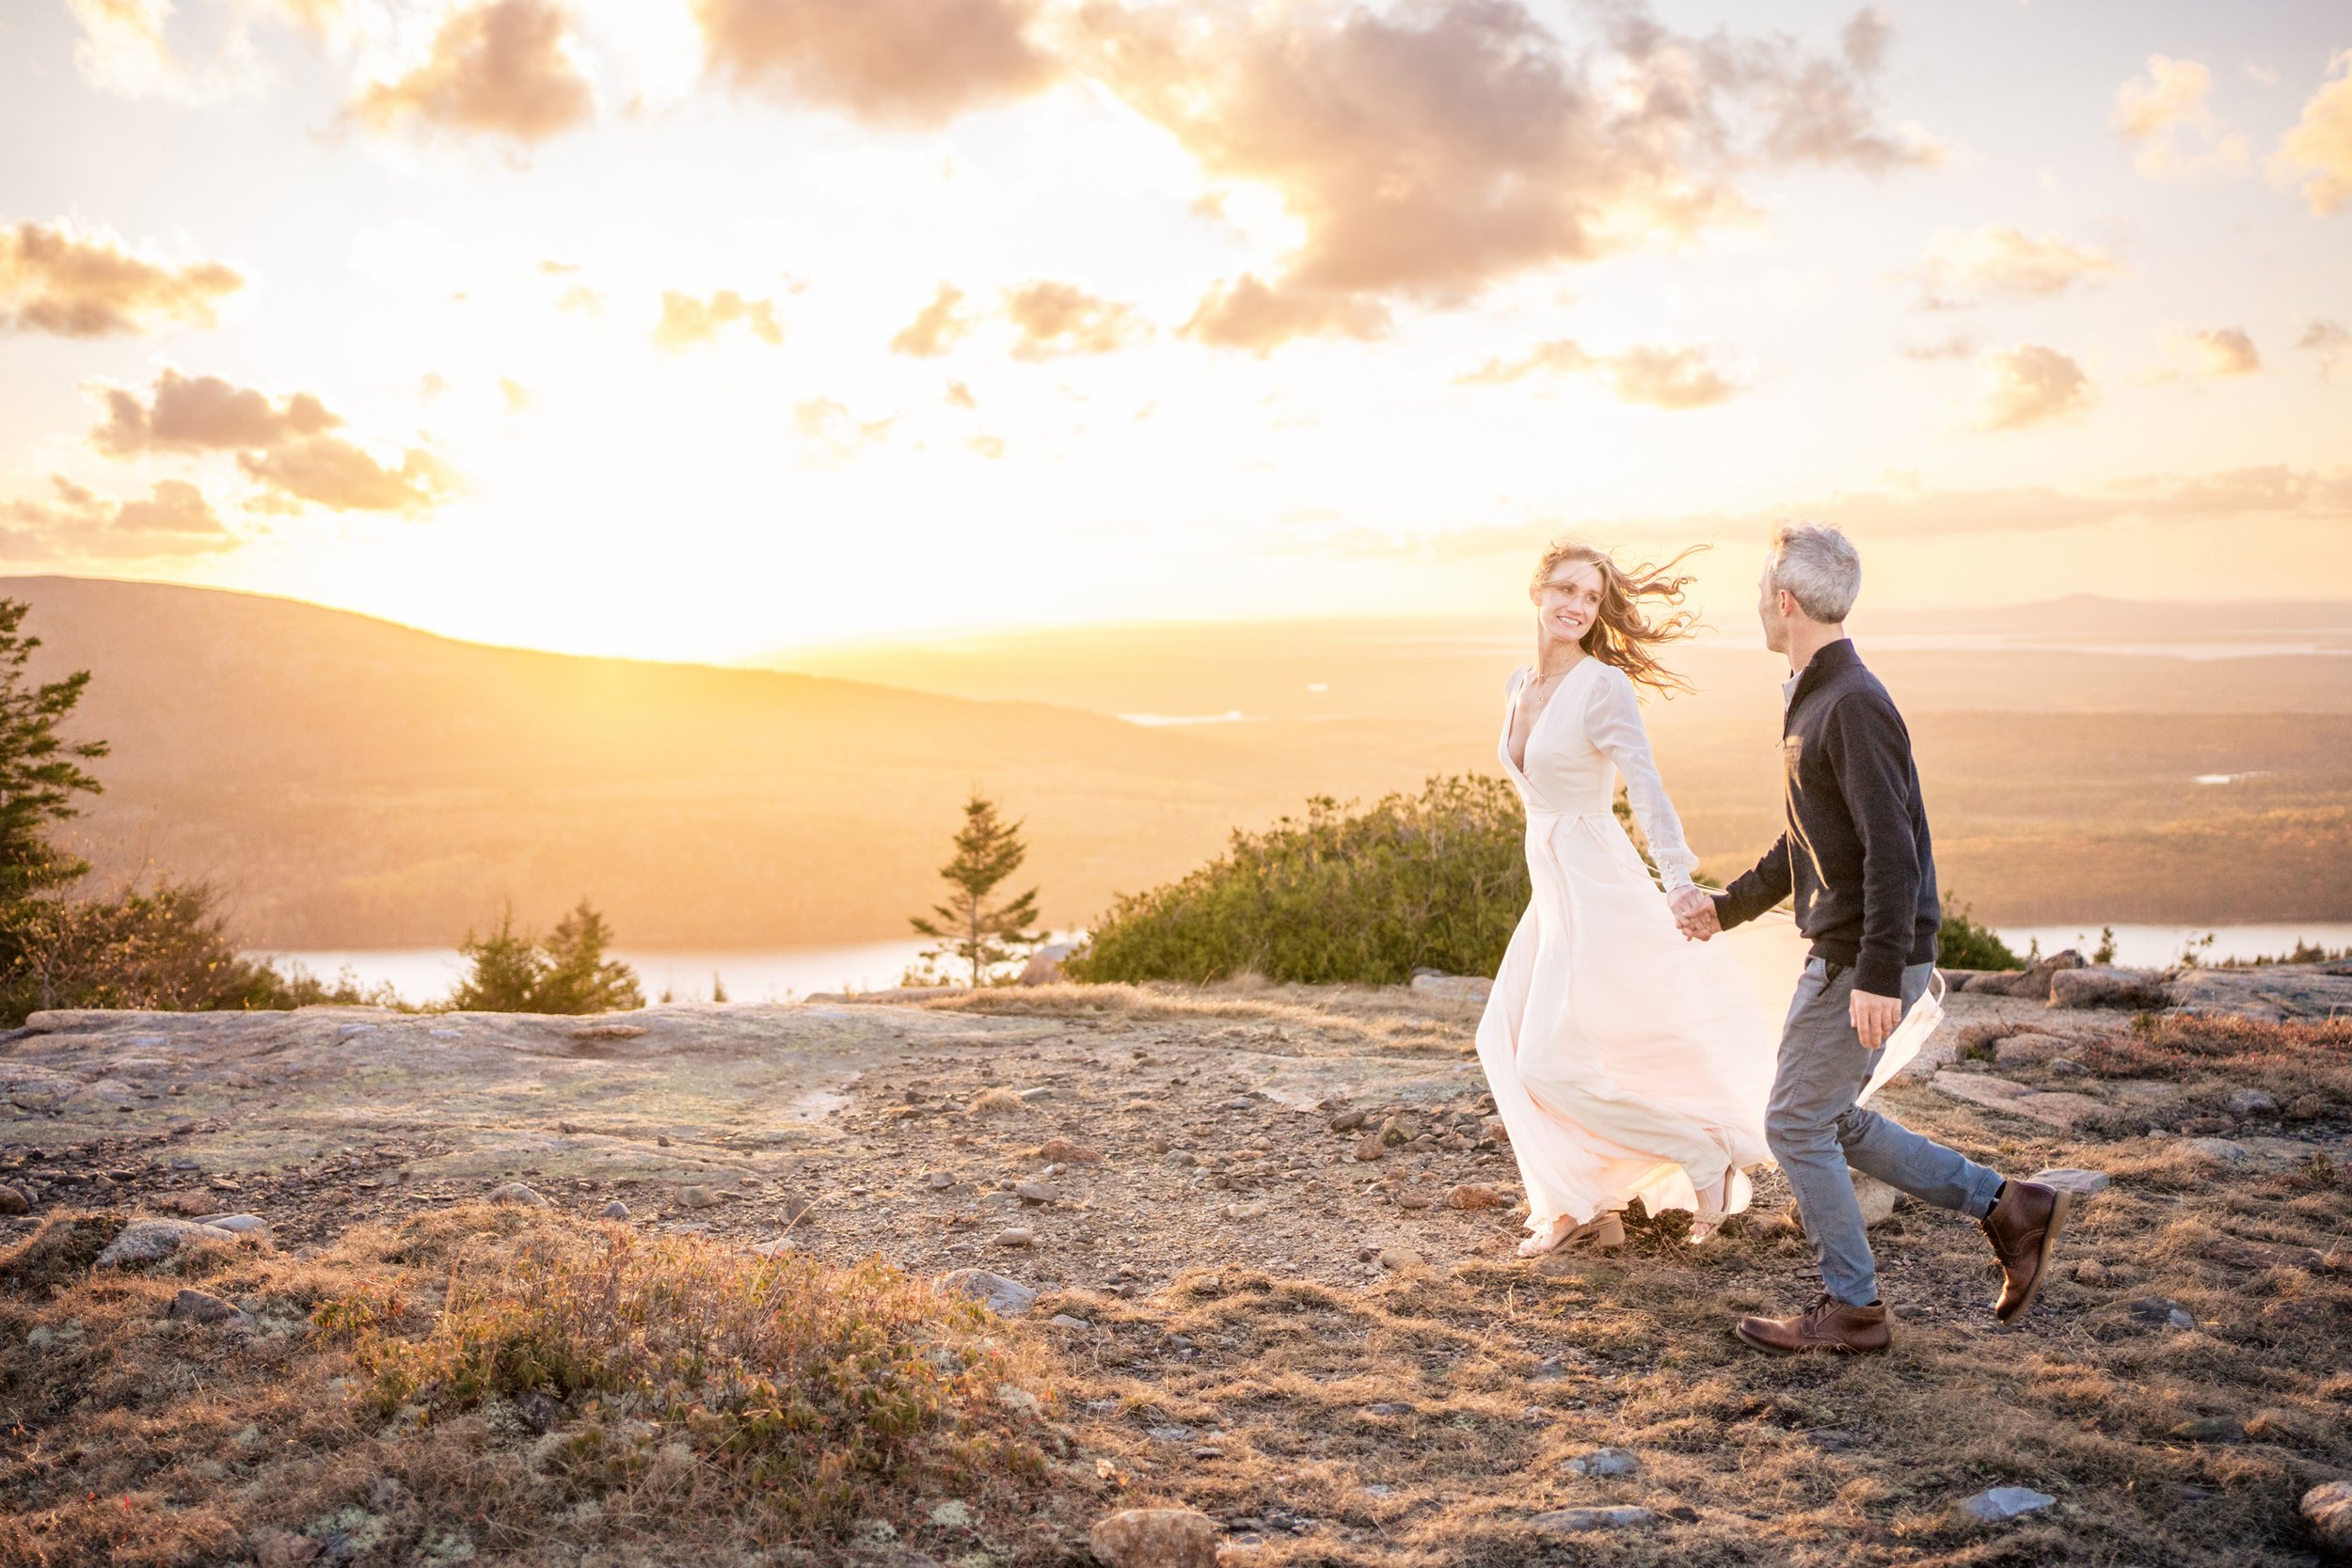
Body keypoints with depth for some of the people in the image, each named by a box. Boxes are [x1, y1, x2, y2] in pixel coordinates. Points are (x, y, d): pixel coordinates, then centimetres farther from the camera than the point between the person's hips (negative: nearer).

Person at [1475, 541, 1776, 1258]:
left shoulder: (1604, 687, -15)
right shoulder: (1519, 686, 9)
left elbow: (1645, 786, -29)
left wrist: (1681, 883, -42)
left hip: (1596, 891, -8)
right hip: (1551, 891, 8)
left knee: (1551, 1064, -8)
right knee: (1507, 1042, 9)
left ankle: (1708, 1156, 4)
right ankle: (1588, 1206, 18)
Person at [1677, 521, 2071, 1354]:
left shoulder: (1855, 705, -18)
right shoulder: (1811, 700, 14)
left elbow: (1892, 850, -25)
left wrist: (1879, 977, -27)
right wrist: (1727, 907, 27)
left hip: (1869, 962, -10)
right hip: (1840, 952, 10)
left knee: (1796, 1125, -1)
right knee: (1830, 1122, 16)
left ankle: (1851, 1307, 12)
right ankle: (2009, 1207, 20)